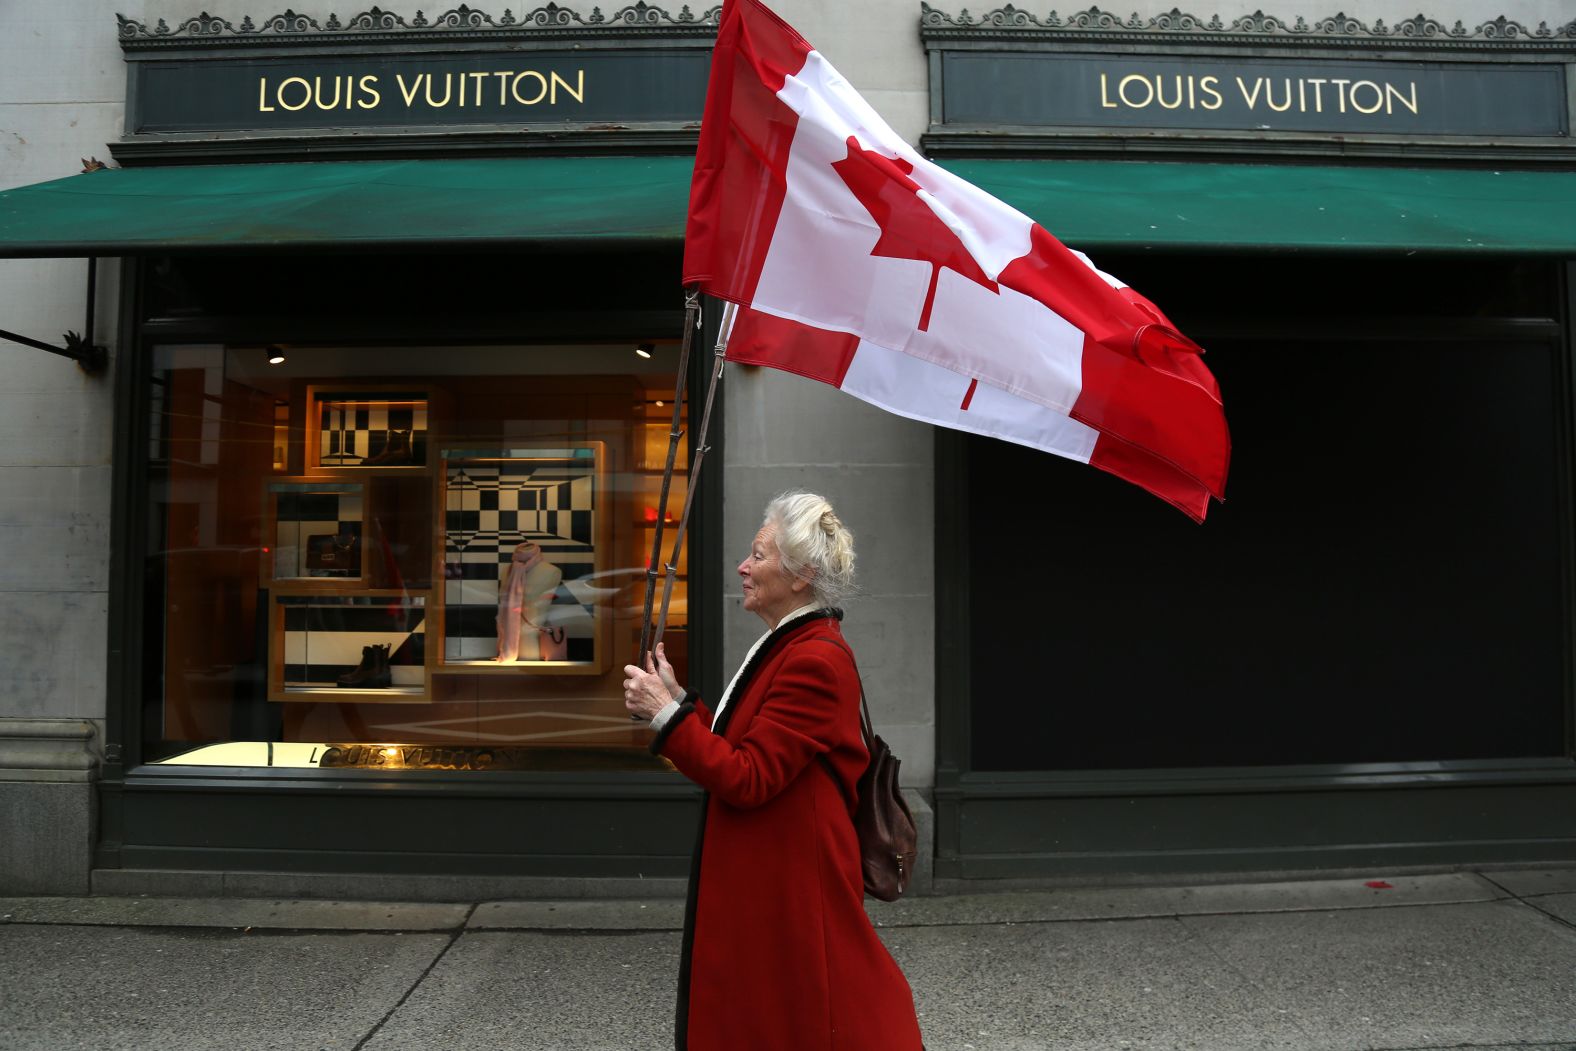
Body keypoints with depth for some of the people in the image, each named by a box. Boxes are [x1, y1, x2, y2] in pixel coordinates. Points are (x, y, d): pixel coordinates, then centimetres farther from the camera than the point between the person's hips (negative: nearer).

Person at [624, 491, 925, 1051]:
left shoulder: (816, 660, -22)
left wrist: (666, 712, -20)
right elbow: (739, 750, 12)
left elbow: (746, 779, -24)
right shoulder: (788, 646, 10)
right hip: (764, 882, 10)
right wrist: (678, 699, 6)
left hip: (791, 890, -10)